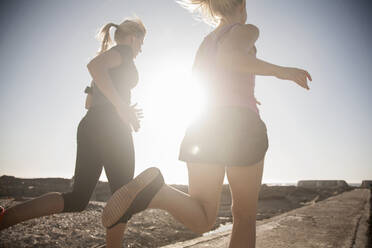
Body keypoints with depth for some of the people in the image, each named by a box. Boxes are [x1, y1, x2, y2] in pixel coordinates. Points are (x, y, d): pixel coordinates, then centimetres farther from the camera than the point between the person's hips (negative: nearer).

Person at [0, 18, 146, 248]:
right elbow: (94, 65, -20)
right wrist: (121, 105, -21)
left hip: (89, 126, 8)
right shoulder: (124, 51, 4)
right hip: (110, 127, -8)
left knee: (77, 199, 4)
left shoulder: (109, 56, 30)